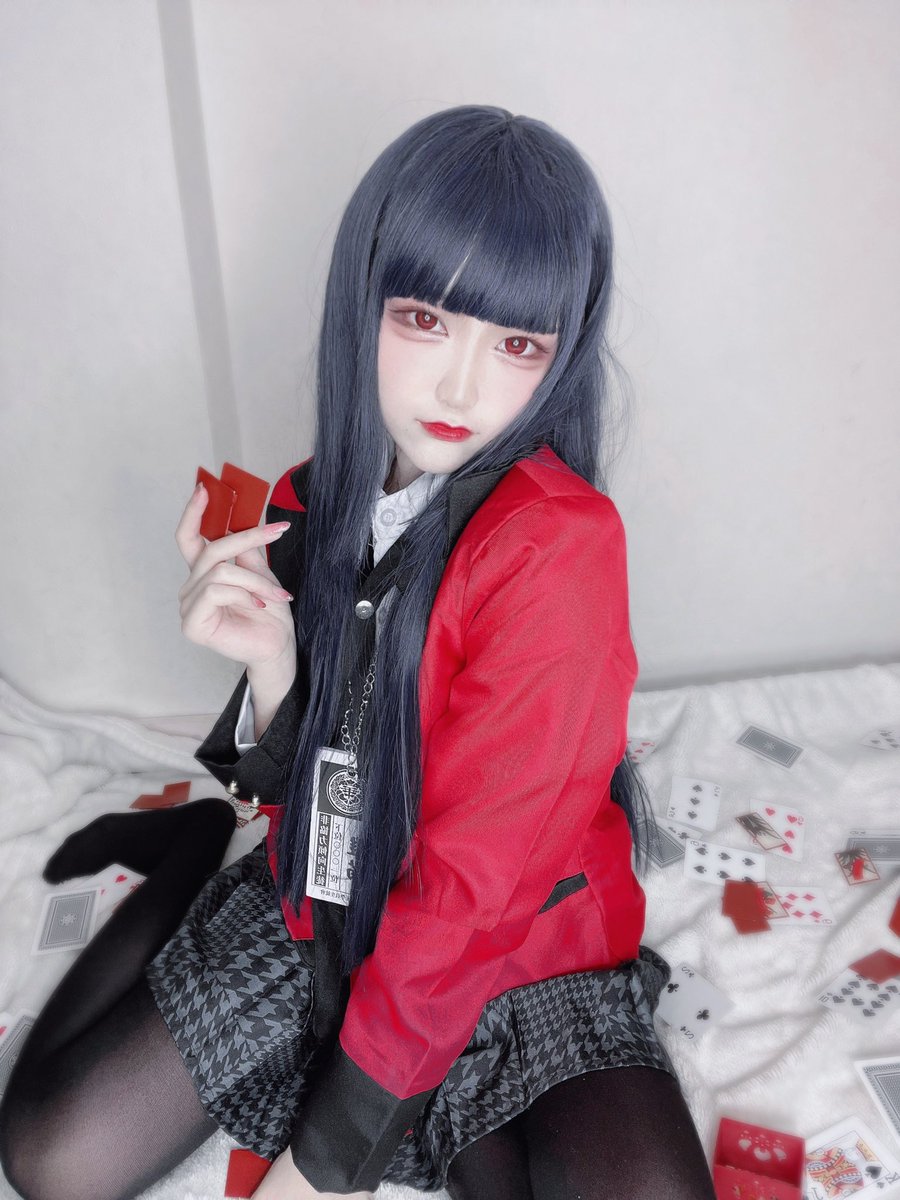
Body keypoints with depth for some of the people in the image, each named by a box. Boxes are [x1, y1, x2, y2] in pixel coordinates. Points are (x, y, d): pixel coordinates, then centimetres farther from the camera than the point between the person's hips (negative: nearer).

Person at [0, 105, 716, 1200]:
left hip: (525, 955, -2)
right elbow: (299, 790, -2)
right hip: (319, 915, 4)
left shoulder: (560, 543, -26)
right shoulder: (310, 505, -6)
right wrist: (268, 662, -23)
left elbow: (476, 887, -23)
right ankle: (202, 844, 20)